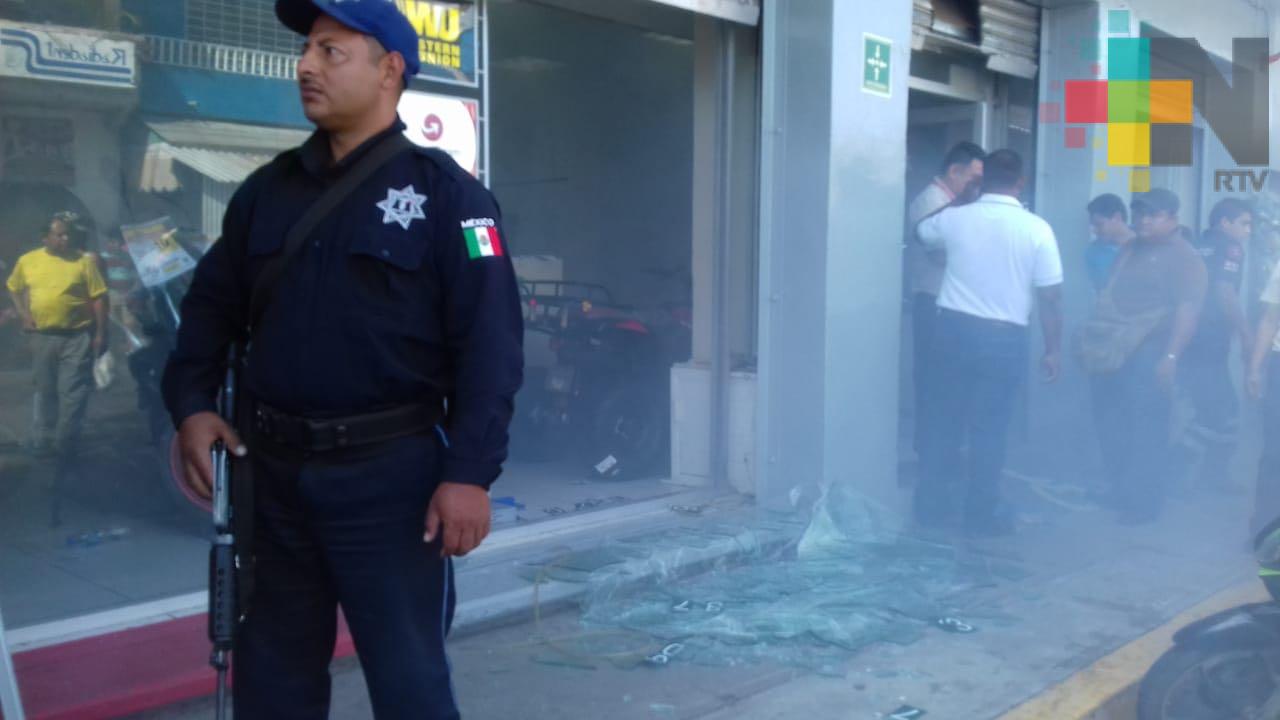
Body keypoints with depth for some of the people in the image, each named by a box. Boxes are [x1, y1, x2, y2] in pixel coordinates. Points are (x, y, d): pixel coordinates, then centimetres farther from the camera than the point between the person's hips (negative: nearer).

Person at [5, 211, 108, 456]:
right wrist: (23, 314, 4)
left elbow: (99, 297, -4)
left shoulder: (84, 261, -4)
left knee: (72, 393, -2)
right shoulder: (28, 260, 4)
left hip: (77, 337, -3)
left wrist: (100, 333, -8)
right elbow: (14, 288, 19)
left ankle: (64, 443, 7)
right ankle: (43, 440, 27)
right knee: (45, 391, 15)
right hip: (41, 337, 3)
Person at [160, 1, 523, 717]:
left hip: (390, 472, -5)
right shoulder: (267, 189, 12)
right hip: (275, 471, 6)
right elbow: (212, 305, 18)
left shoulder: (444, 192, -5)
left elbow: (490, 341, -11)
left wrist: (469, 472, -17)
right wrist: (192, 405, 2)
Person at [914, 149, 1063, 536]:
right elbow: (1050, 297, -7)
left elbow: (920, 232, 22)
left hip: (954, 328, 3)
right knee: (989, 428, 6)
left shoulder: (954, 218, -2)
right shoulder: (1036, 229, -9)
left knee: (946, 419, 14)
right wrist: (1053, 349, 2)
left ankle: (931, 504, 20)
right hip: (1004, 338, -3)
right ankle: (981, 514, 13)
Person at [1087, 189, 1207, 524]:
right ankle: (1117, 493, 24)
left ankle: (1142, 504, 6)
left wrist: (1171, 356, -23)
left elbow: (1187, 310, -15)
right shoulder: (1130, 250, 19)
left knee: (1145, 431, -3)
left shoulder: (1184, 258, -5)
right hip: (1111, 352, 7)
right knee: (1109, 425, 11)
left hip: (1148, 355, -7)